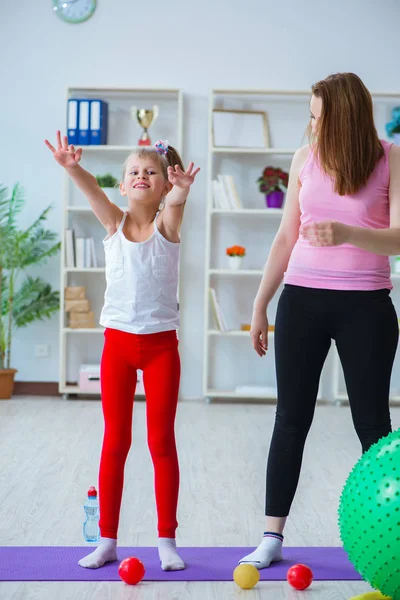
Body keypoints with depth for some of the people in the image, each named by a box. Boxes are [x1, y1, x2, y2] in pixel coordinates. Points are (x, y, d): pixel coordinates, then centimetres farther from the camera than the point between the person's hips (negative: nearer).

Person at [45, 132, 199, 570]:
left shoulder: (167, 224, -3)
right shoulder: (114, 222, 0)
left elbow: (175, 203, -27)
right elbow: (92, 190, -20)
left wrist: (182, 189, -50)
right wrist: (71, 167, -40)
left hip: (161, 344, -1)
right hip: (118, 341, 1)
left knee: (161, 442, 4)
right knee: (115, 441, 8)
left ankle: (167, 540, 14)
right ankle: (107, 541, 17)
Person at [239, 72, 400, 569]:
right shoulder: (305, 159, 4)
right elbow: (286, 238, 10)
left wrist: (347, 233, -32)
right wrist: (260, 305, 10)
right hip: (302, 300, 3)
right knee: (291, 418, 6)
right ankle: (272, 537, 14)